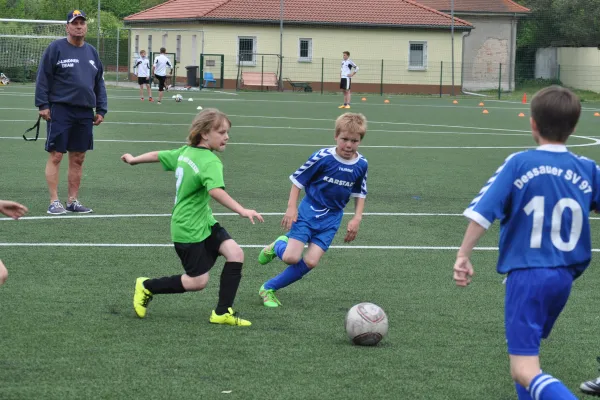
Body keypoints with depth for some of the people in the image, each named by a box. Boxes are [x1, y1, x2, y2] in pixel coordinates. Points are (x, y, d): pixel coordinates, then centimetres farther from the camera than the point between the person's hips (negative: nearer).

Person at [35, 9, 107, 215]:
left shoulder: (92, 52, 14)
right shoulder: (56, 48, -3)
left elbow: (99, 83, 19)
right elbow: (43, 78, -5)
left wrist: (101, 110, 13)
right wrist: (43, 105, -11)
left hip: (84, 112, 5)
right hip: (60, 110, -5)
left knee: (78, 159, 7)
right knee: (56, 156, -4)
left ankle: (73, 201, 14)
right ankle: (54, 202, -1)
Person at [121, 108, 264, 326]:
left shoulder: (185, 152, 5)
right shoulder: (210, 162, -23)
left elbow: (159, 155, 18)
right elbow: (216, 191, -40)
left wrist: (134, 159, 36)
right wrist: (242, 211, -50)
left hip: (205, 223, 9)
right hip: (188, 229, -9)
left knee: (235, 253, -5)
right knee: (198, 281, -1)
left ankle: (223, 312, -1)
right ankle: (147, 287, 19)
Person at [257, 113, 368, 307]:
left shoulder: (361, 165, -4)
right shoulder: (322, 157, -16)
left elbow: (360, 194, 11)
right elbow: (298, 180, -5)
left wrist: (356, 219, 2)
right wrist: (291, 208, -11)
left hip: (330, 219, 3)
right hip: (308, 212, -3)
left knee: (310, 262, -11)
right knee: (291, 258, -15)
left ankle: (269, 288, 6)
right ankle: (279, 245, 24)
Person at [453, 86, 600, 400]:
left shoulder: (519, 164, -9)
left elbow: (482, 212, -12)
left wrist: (463, 255, -4)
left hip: (527, 274, -5)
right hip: (564, 276, 5)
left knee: (524, 371, -9)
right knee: (527, 347, 29)